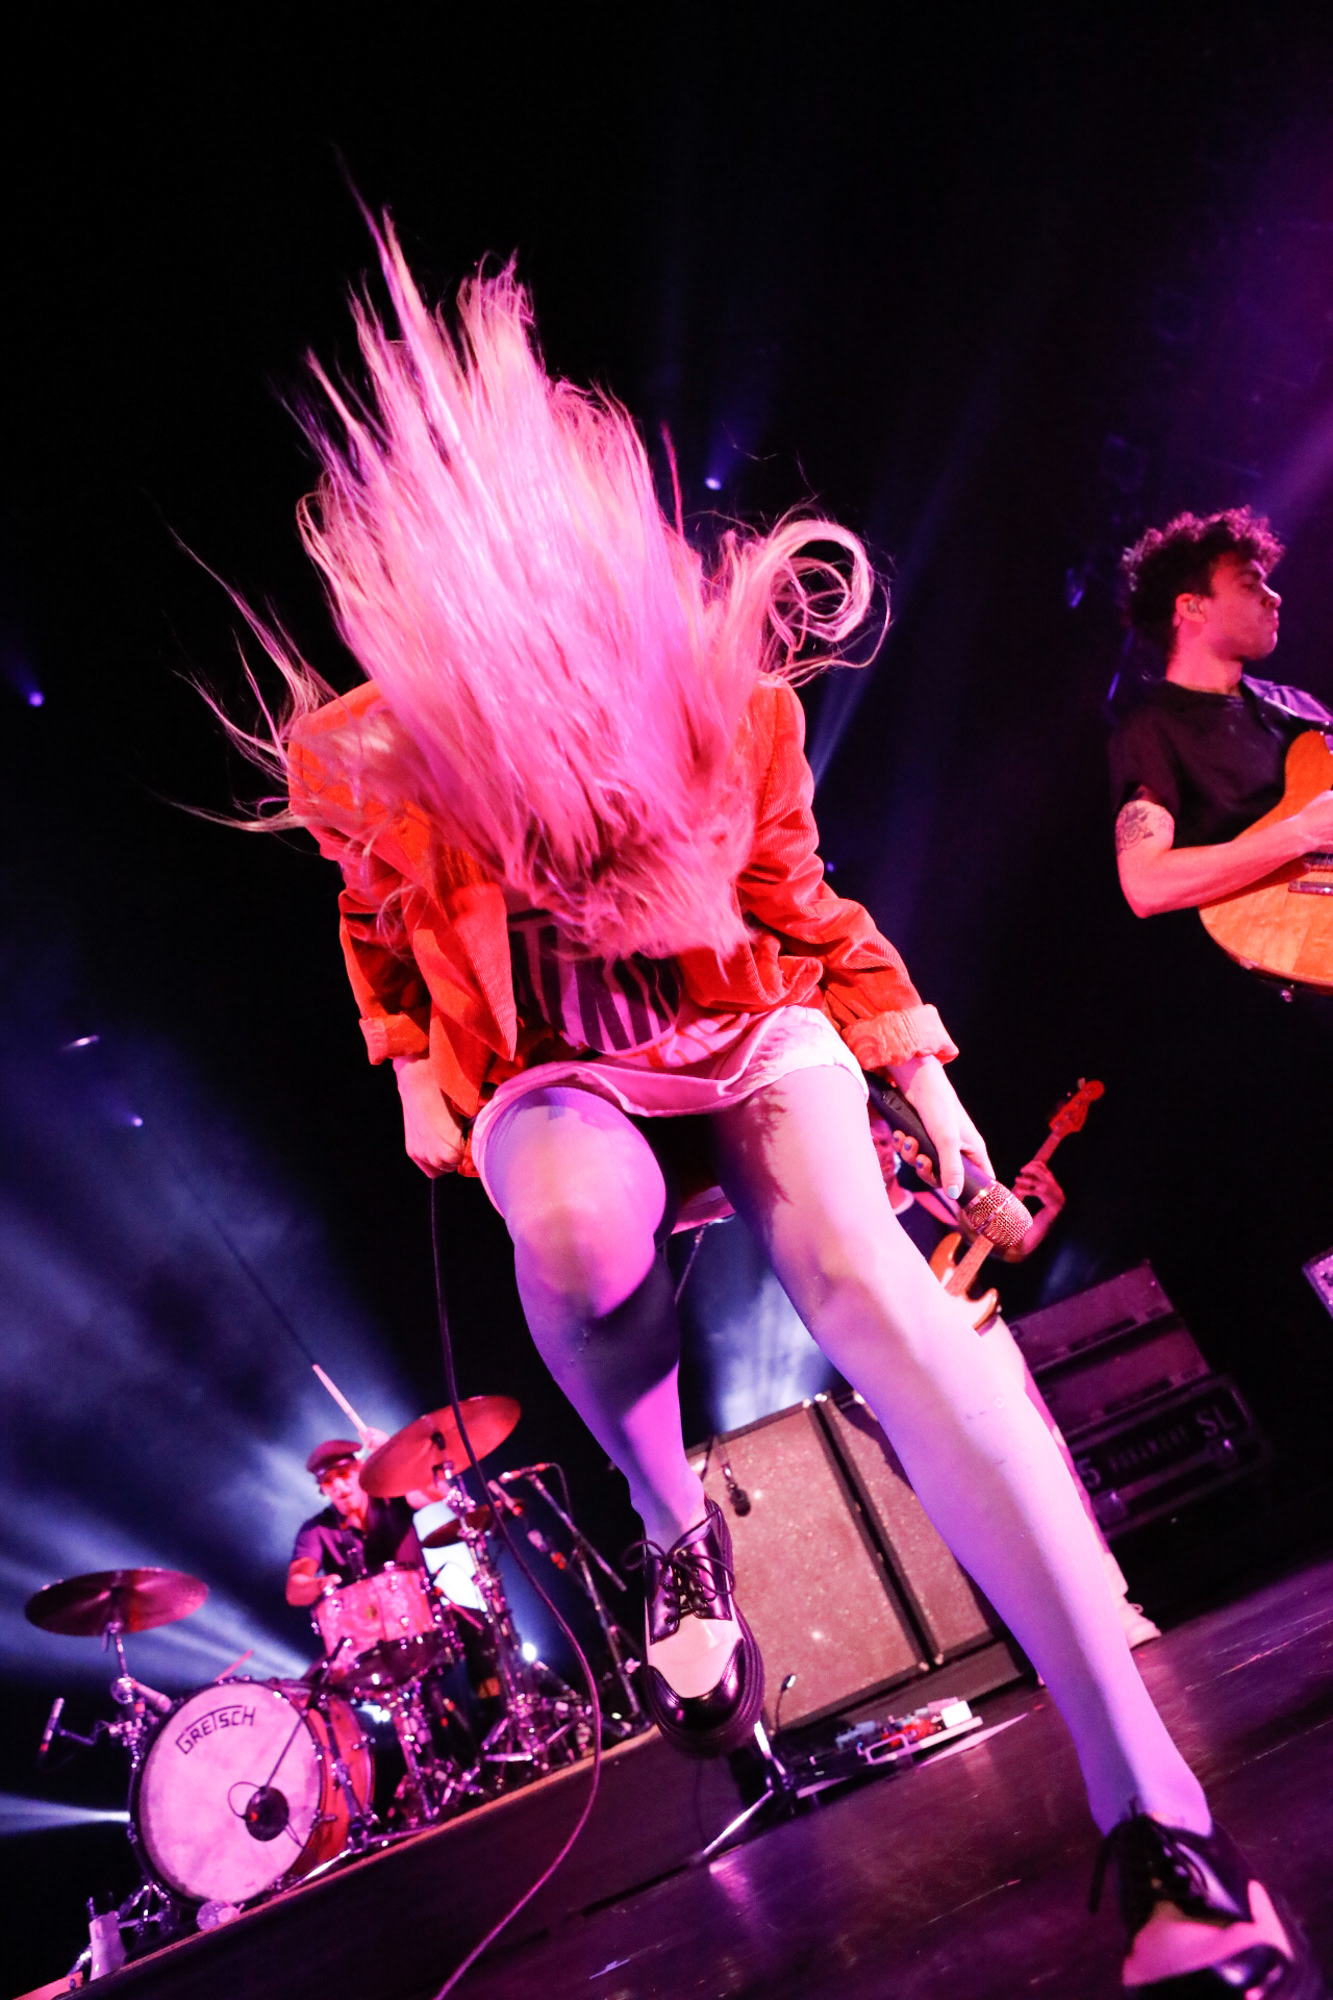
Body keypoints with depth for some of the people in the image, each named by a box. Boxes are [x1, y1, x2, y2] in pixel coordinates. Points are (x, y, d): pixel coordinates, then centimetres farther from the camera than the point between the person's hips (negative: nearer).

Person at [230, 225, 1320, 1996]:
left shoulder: (733, 702, -13)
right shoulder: (372, 767, -13)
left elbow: (799, 902, 2)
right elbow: (383, 936, 10)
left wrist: (923, 1072, -1)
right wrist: (418, 1075, 3)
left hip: (751, 1032, 1)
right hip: (554, 1077, 0)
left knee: (867, 1271, -29)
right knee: (573, 1217, -38)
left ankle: (1153, 1808, -27)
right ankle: (676, 1530, -6)